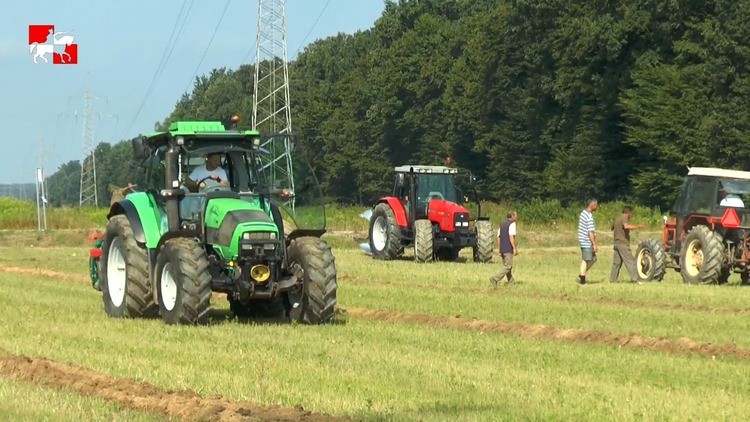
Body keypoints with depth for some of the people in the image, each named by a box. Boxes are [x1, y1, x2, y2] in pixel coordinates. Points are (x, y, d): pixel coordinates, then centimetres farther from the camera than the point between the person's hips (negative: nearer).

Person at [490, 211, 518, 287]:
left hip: (502, 249, 8)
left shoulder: (502, 224, 15)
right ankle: (495, 279, -18)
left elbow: (498, 237, 16)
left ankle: (511, 282, 16)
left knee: (507, 266, 15)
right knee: (507, 267, -6)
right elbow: (511, 237, -19)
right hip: (508, 249, -8)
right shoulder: (512, 224, -9)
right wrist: (515, 248, -20)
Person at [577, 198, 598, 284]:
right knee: (586, 261, -2)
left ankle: (581, 275, 16)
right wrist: (595, 244, -18)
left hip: (583, 241, 10)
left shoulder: (583, 212, 11)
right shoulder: (589, 217, -20)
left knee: (593, 259, 16)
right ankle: (582, 280, 4)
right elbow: (590, 232, -22)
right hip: (587, 243, -10)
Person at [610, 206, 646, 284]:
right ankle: (635, 279, -14)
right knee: (630, 262, -9)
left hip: (617, 243, 9)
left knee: (616, 262, 11)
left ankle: (613, 279, 11)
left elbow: (612, 228, 33)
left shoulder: (617, 219, 16)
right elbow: (626, 226, -34)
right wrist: (638, 226, -33)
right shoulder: (624, 218, -12)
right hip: (623, 244, -9)